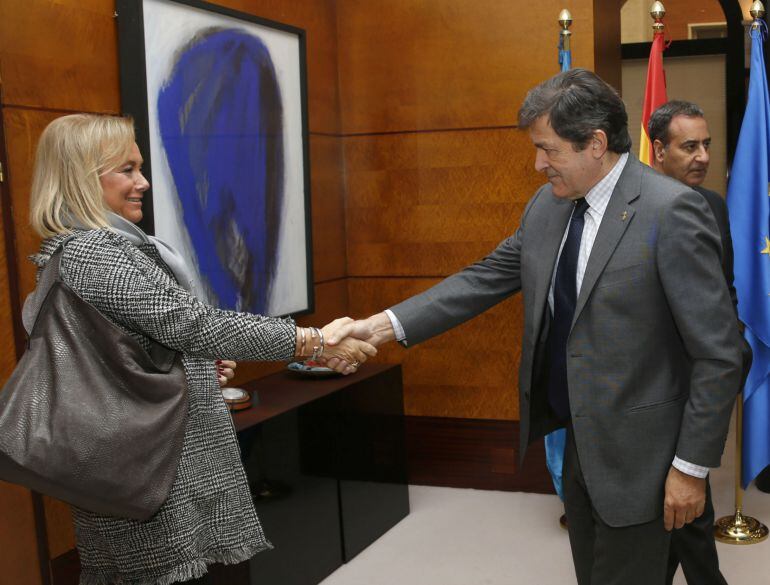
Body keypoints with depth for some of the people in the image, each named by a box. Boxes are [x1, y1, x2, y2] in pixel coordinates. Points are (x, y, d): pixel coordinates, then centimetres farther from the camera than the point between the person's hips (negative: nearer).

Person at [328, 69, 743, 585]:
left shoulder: (672, 212, -19)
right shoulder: (548, 205, 3)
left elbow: (718, 353, -17)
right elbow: (486, 278, 5)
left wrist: (692, 466, -14)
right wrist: (387, 325, -5)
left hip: (636, 452, -7)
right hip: (577, 442, 7)